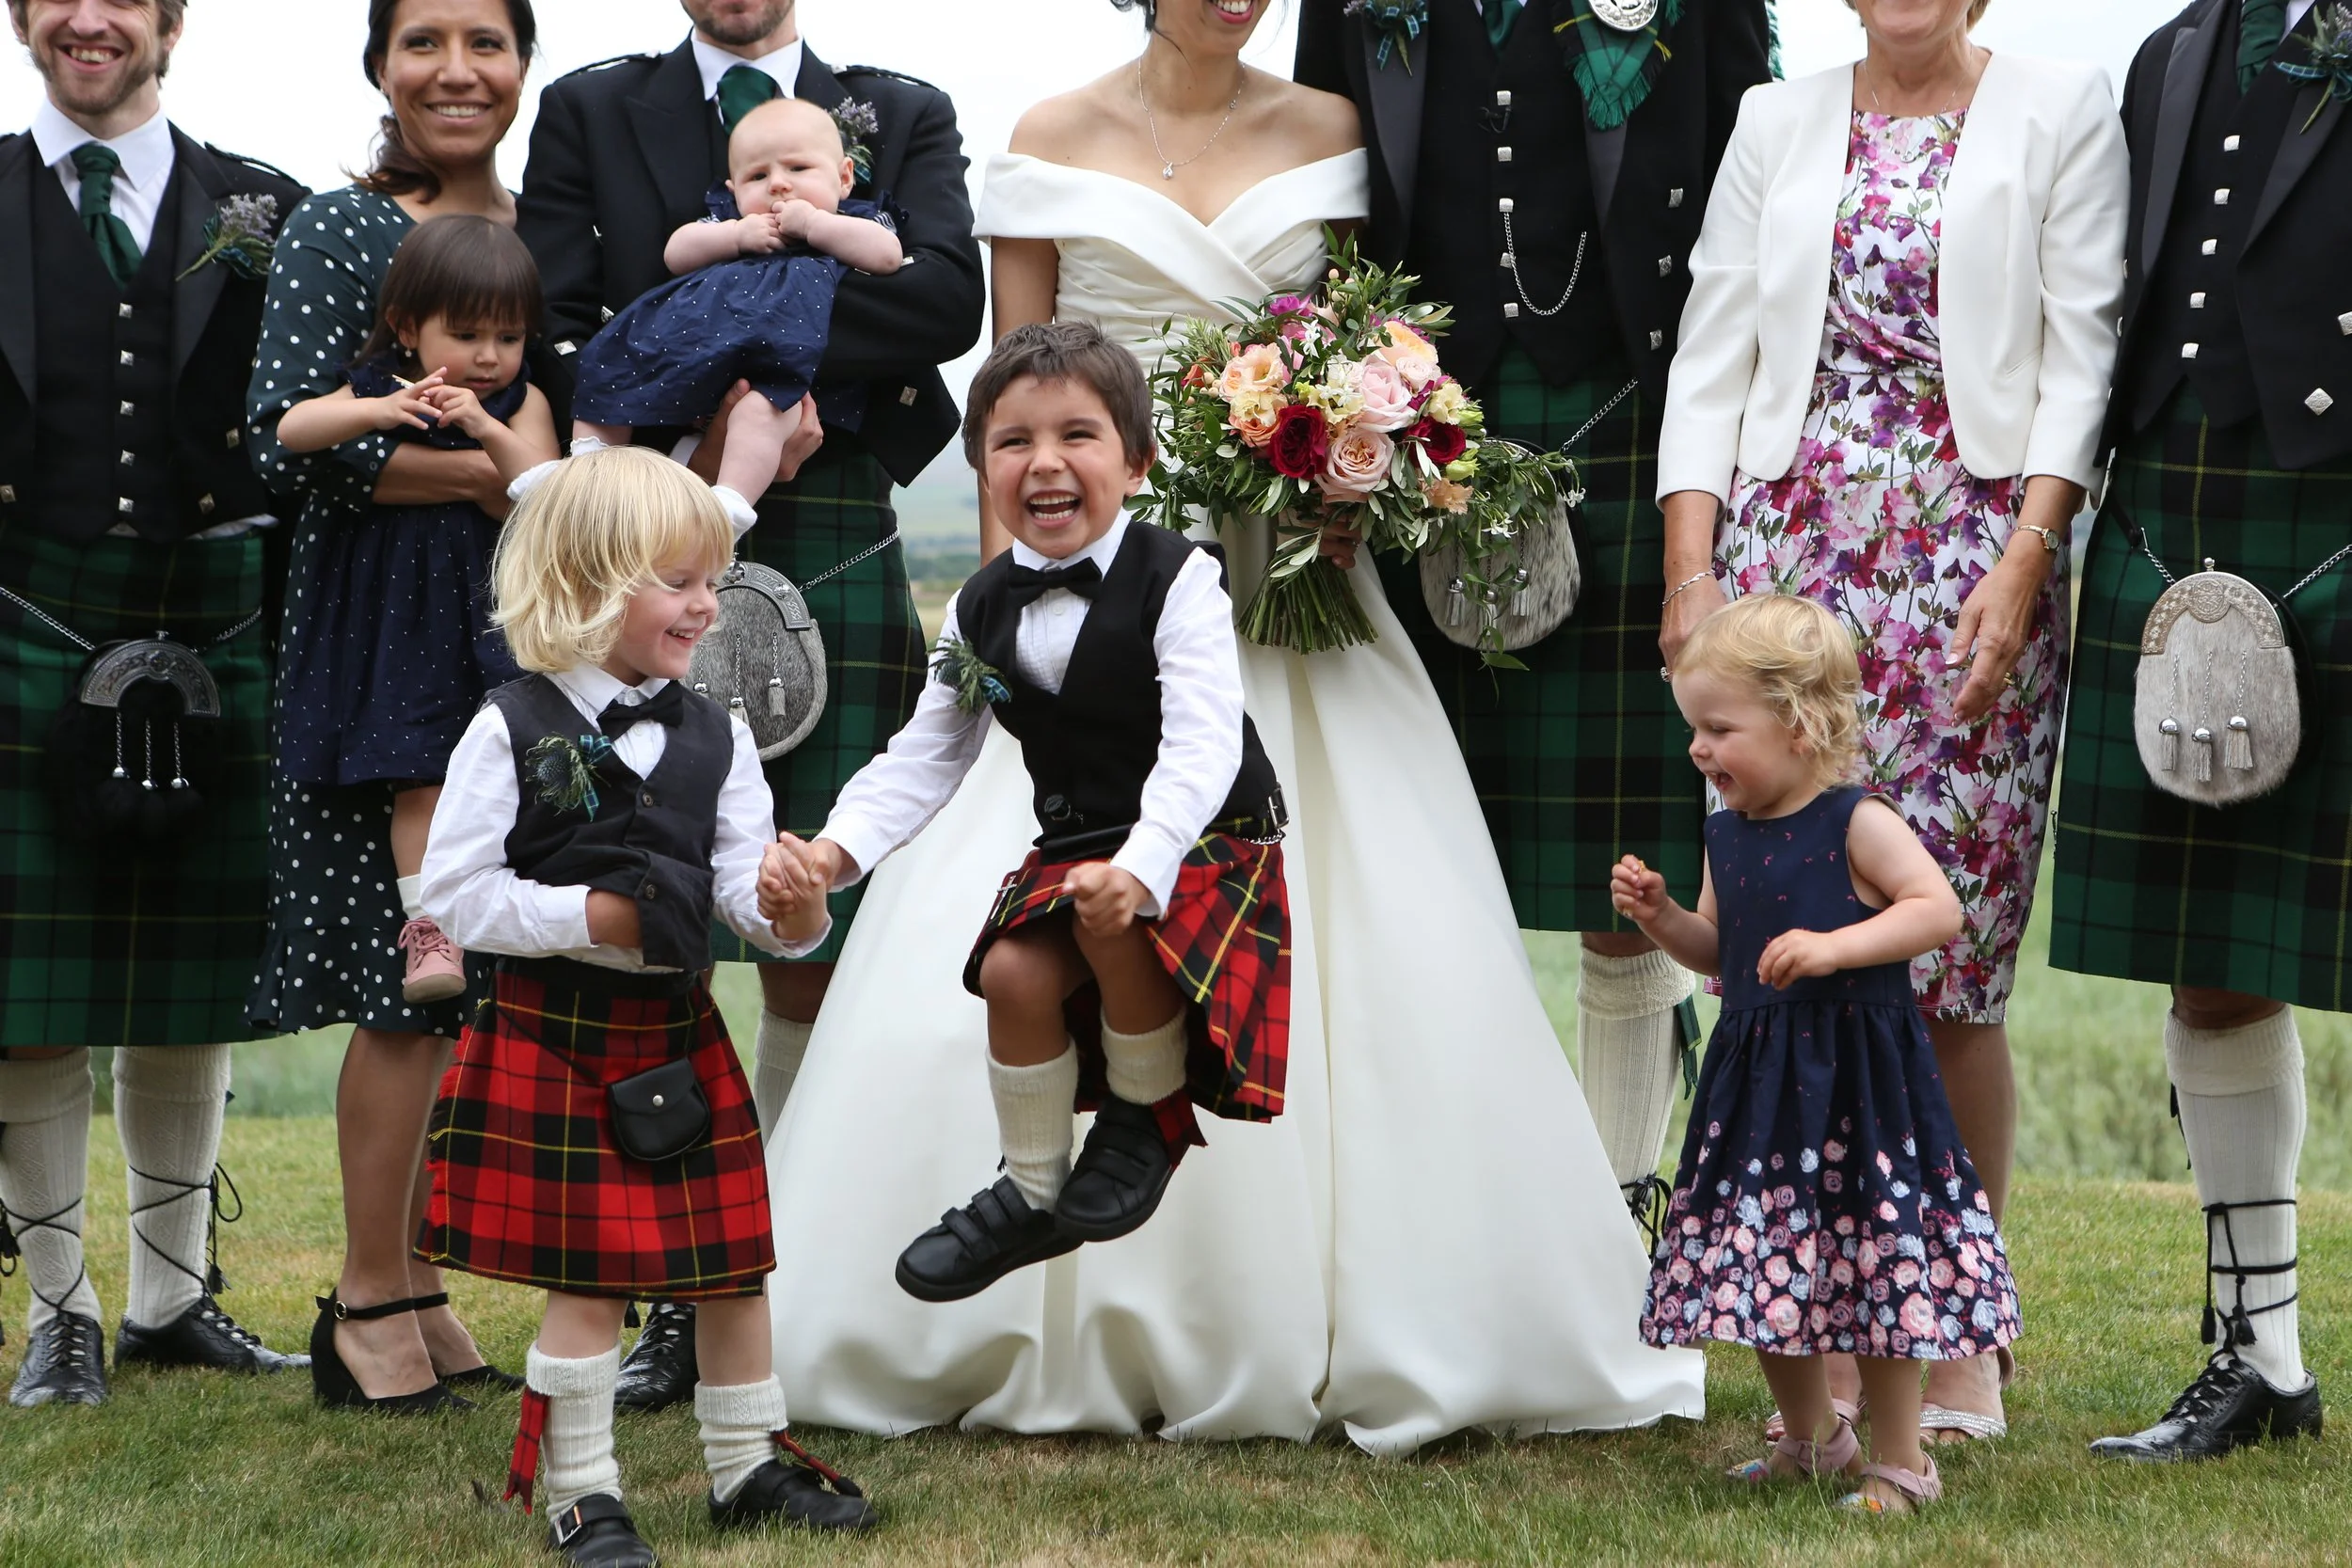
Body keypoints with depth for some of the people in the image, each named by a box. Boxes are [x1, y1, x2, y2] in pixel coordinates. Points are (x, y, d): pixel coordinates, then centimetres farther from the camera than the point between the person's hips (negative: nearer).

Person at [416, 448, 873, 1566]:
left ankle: (747, 1468, 26)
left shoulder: (714, 737, 5)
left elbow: (745, 893, 0)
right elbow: (454, 894, -10)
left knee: (733, 1261, 10)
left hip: (681, 1033, 5)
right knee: (586, 1278, -1)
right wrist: (588, 918, -18)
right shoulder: (513, 730, -9)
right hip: (555, 1040, -5)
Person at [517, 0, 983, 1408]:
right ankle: (673, 1294, 2)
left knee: (816, 947, -1)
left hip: (837, 567, 0)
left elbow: (950, 299, -4)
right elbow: (550, 340, 5)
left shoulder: (906, 117, 14)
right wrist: (696, 427, -8)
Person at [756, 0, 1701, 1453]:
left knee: (1342, 927, -6)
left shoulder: (1328, 132, 8)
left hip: (1285, 583, 1)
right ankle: (1081, 1333, 1)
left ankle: (1332, 1324, 2)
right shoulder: (1058, 143, 4)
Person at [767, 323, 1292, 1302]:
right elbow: (925, 757, 6)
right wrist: (838, 847, -13)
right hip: (1074, 843, 5)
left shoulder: (1177, 580, -15)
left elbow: (1201, 746, -26)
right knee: (1014, 973, -18)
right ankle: (1032, 1194, 6)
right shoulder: (984, 611, 2)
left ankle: (1149, 1117, -4)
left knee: (1110, 920, -32)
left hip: (1205, 841, -5)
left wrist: (1138, 869, -43)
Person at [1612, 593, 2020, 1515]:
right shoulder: (1727, 834, 9)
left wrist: (1836, 947, -30)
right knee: (1762, 1265, 12)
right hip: (1757, 1077, 7)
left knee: (1874, 1260, -4)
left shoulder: (1856, 822, -12)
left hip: (1856, 1075, -7)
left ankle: (1899, 1463, 7)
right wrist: (1660, 917, 2)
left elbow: (1938, 908, -21)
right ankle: (1810, 1439, 31)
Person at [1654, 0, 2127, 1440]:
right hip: (1789, 554, 3)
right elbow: (1712, 362, 11)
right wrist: (1691, 570, 1)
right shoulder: (1779, 125, 15)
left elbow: (2081, 356, -1)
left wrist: (2022, 568, -11)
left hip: (1974, 567, -3)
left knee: (1950, 953, -3)